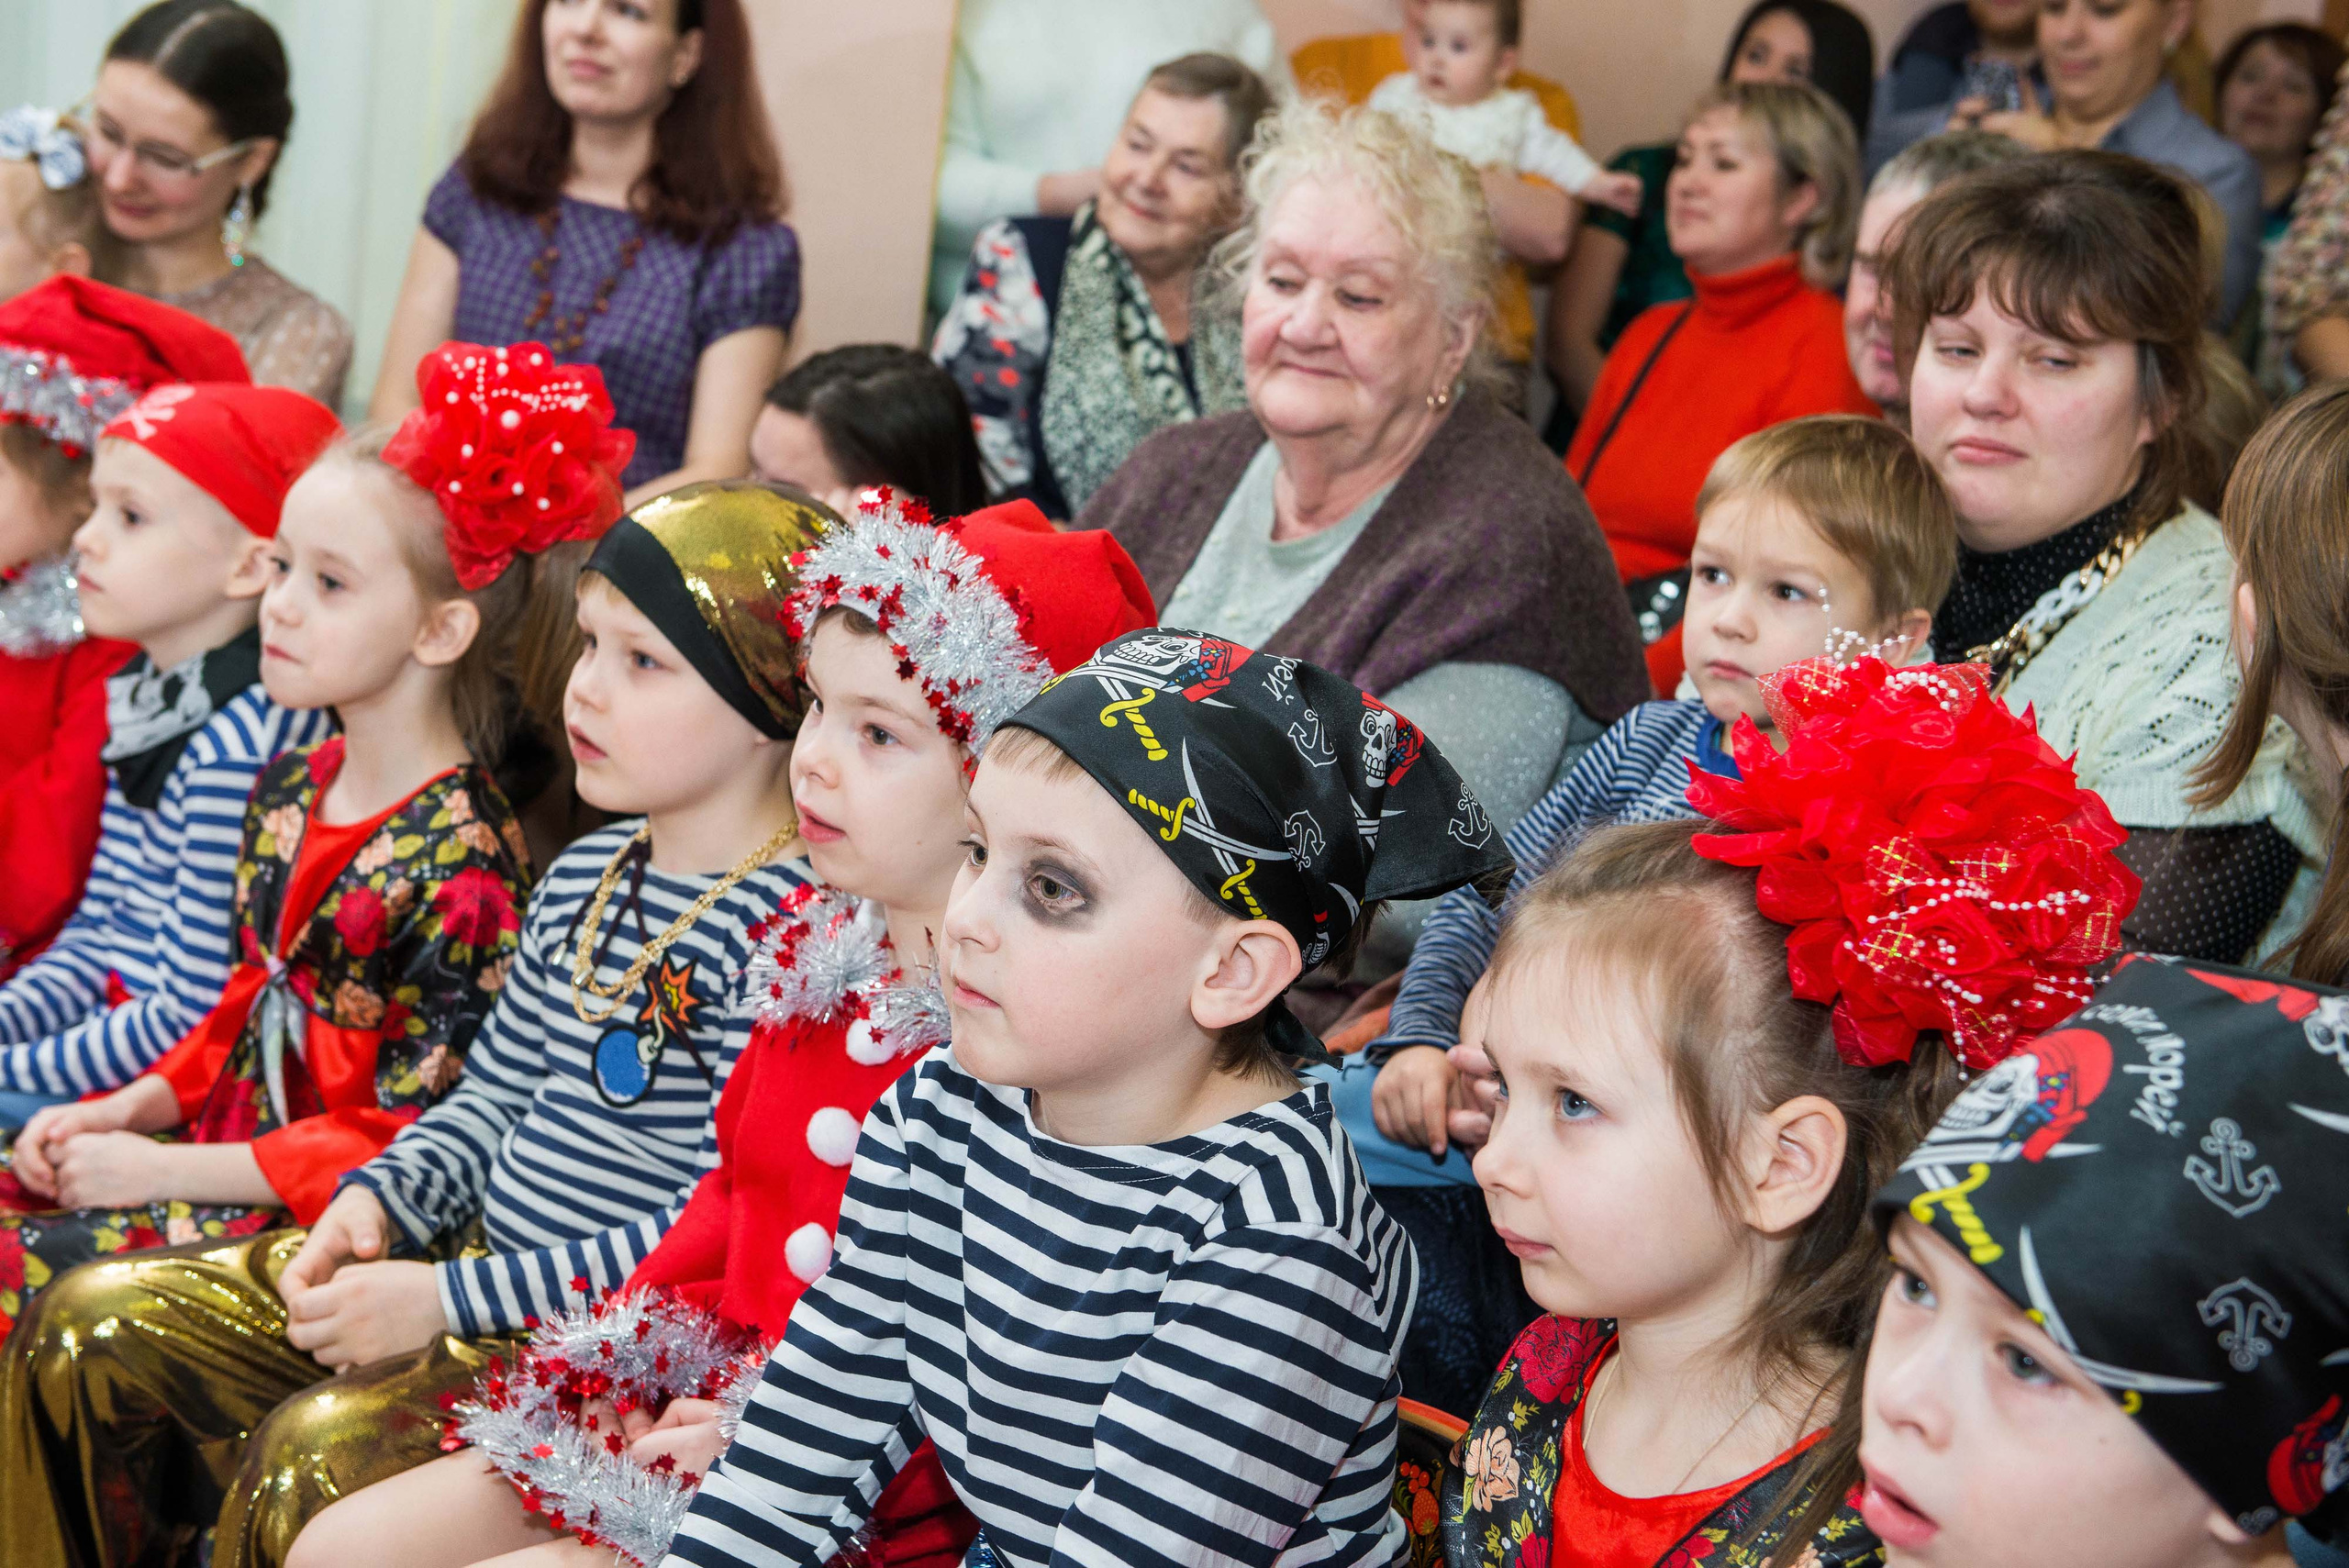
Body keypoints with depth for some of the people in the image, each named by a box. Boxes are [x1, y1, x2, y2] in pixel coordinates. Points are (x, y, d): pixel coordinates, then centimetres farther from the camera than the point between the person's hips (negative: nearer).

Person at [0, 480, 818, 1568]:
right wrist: (382, 1198, 0)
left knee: (314, 1460, -31)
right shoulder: (584, 876, 10)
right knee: (92, 1327, 4)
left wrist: (449, 1300, -20)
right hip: (472, 1267, 9)